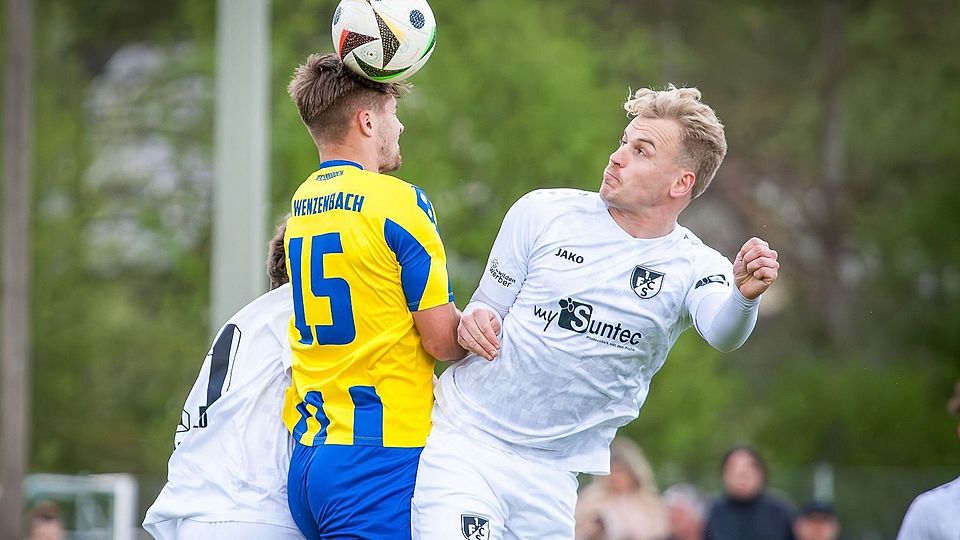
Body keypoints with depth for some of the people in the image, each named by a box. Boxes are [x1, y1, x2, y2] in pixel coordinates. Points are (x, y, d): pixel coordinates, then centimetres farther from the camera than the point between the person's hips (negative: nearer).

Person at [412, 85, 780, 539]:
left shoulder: (693, 267, -2)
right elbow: (488, 308, 9)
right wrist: (473, 321, -15)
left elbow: (722, 332, -23)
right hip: (463, 441, -2)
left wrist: (744, 296, -46)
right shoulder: (543, 212, 0)